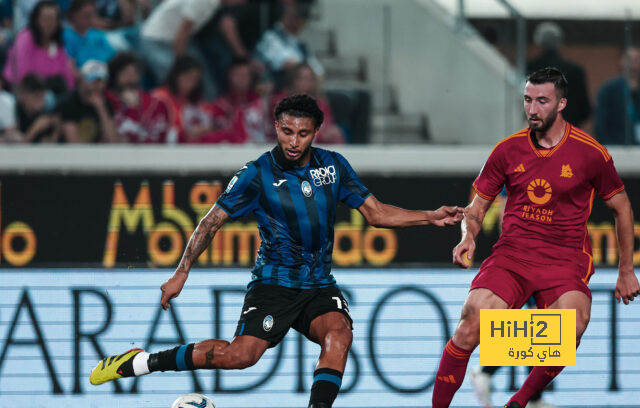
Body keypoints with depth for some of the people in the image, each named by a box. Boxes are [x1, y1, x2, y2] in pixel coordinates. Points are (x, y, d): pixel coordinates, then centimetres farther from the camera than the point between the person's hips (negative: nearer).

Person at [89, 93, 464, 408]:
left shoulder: (334, 166, 3)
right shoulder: (257, 174, -8)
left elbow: (376, 213, 9)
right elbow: (213, 221, -3)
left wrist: (431, 218, 0)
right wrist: (181, 273, -8)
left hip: (320, 286, 4)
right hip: (274, 284, -4)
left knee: (339, 333, -28)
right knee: (241, 355, -21)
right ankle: (140, 362, -9)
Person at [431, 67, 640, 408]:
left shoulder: (591, 153, 0)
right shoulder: (508, 149, 6)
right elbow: (476, 206, 15)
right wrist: (468, 236, -7)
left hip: (565, 260, -2)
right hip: (511, 255, 2)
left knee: (571, 326, -32)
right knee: (471, 326, -23)